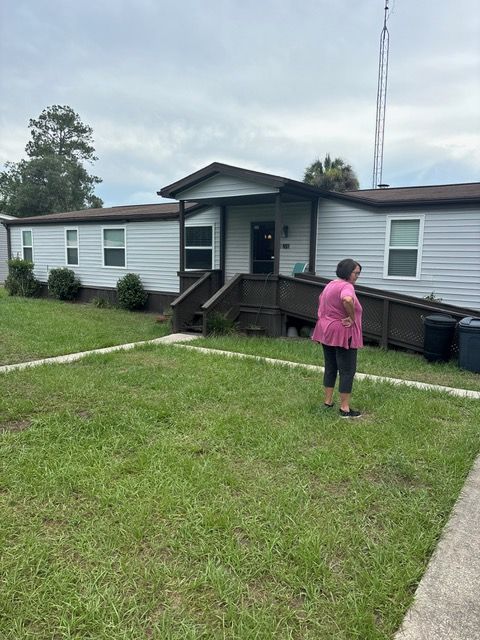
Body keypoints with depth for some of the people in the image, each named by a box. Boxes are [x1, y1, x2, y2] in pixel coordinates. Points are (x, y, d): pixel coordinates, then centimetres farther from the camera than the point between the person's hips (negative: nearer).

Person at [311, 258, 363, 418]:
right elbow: (347, 300, -40)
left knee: (330, 367, 17)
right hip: (342, 334, -9)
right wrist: (352, 318, -25)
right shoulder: (346, 286, -17)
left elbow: (321, 300, 29)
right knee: (347, 371, -1)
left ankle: (328, 401, 24)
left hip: (326, 331, 9)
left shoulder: (331, 284, 13)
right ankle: (345, 408, 2)